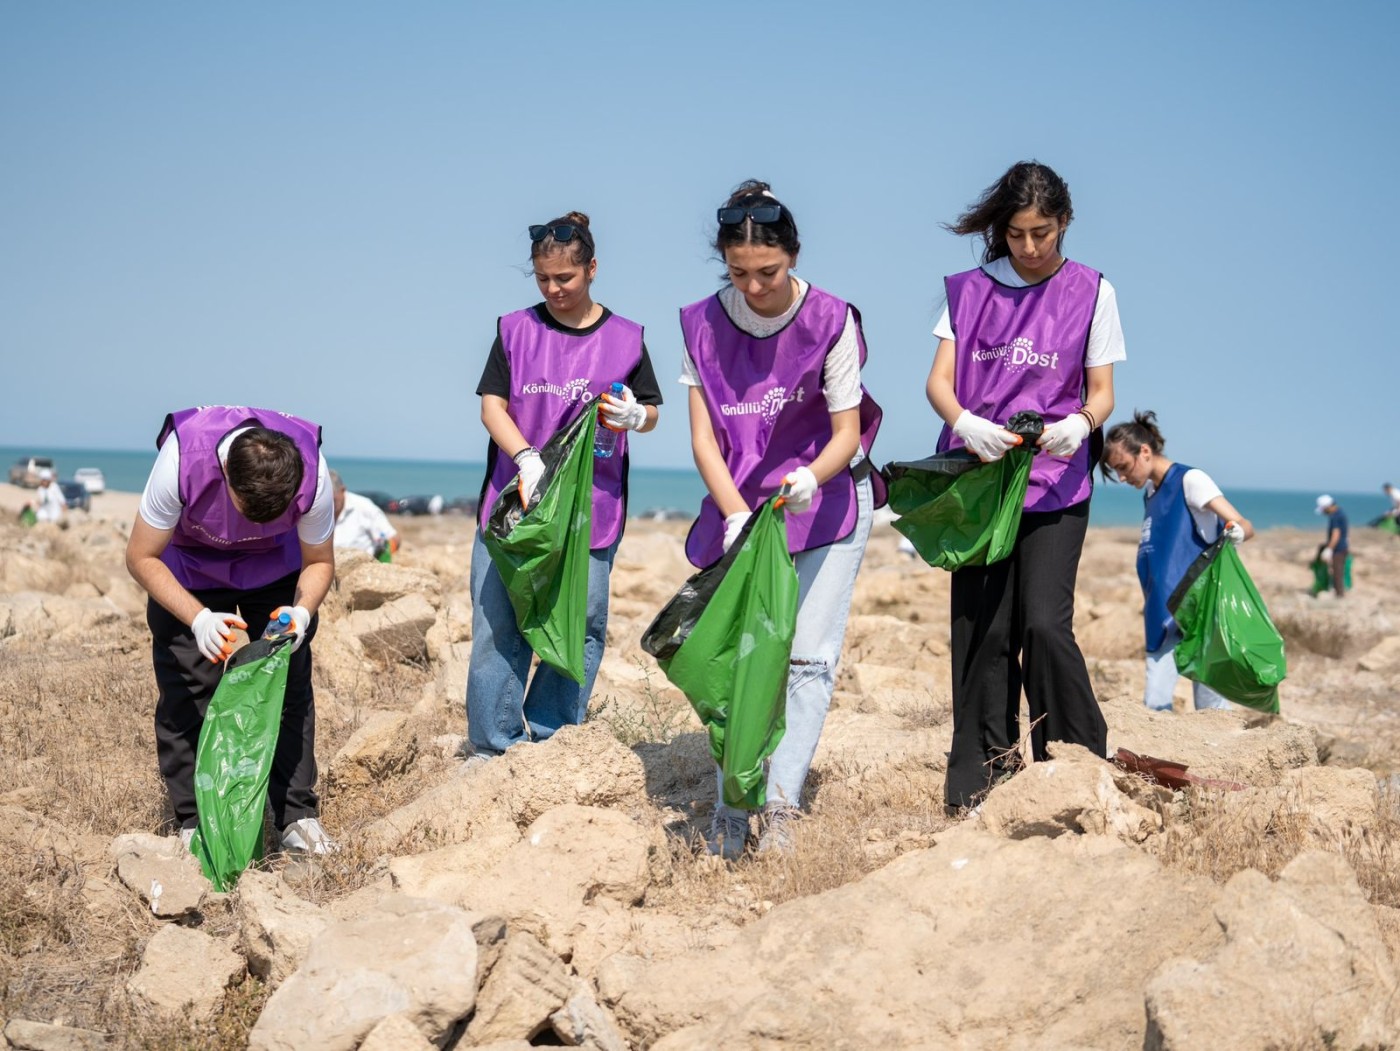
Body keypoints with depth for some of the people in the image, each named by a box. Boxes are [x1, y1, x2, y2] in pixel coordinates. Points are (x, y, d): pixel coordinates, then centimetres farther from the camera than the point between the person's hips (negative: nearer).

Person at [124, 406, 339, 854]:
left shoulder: (312, 474, -34)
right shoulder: (181, 458, -40)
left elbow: (319, 562, -15)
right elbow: (141, 557, -27)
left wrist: (302, 613, -36)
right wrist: (199, 618, -40)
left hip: (275, 565, 1)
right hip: (189, 566, -1)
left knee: (290, 684, -5)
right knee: (186, 690, -7)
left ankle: (298, 816, 4)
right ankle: (194, 823, 2)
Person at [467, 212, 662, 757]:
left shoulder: (625, 338, 6)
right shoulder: (515, 330, 6)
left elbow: (651, 413, 11)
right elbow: (492, 405, -1)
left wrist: (634, 415, -14)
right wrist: (526, 457, -18)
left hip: (592, 510, 0)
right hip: (511, 504, 0)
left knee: (581, 626, 1)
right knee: (498, 625, -1)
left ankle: (549, 743, 12)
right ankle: (492, 748, 7)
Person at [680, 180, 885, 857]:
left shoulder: (830, 321, -14)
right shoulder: (703, 325, -7)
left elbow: (848, 431, -13)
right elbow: (704, 436, -8)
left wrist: (812, 478, -34)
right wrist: (735, 514, -22)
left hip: (826, 501, -2)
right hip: (739, 503, 3)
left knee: (809, 657, -9)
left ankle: (780, 807, -10)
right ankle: (732, 807, 3)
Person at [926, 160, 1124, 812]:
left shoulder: (1090, 292, 6)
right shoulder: (971, 290, 10)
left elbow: (1101, 392, 4)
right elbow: (938, 379, 3)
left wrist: (1080, 425, -20)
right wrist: (963, 423, -20)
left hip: (1054, 485, -2)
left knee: (1044, 623, -16)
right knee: (981, 629, -2)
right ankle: (978, 787, 6)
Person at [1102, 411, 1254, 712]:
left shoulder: (1188, 480, -7)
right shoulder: (1150, 492, 16)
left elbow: (1245, 526, -15)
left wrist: (1236, 531, -38)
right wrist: (1152, 604, 16)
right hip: (1164, 617, 8)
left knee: (1210, 708, -6)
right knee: (1154, 704, 2)